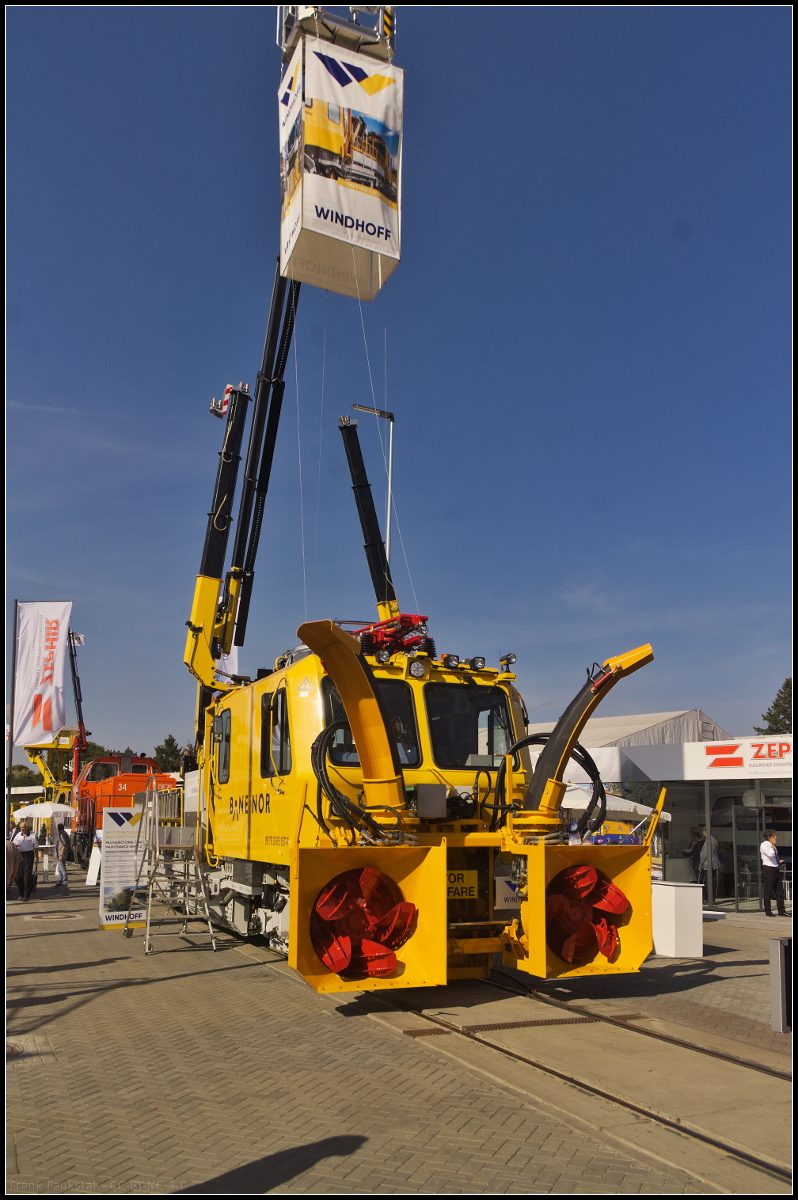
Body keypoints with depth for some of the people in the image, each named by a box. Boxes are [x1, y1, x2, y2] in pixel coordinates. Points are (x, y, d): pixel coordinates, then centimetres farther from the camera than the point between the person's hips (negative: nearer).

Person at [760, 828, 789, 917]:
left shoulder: (772, 846, 18)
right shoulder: (764, 845, -8)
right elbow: (770, 854, -26)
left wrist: (779, 861, 12)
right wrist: (773, 845, -14)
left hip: (776, 869, 8)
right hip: (768, 870, -8)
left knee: (780, 891, 6)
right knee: (768, 891, -3)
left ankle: (781, 910, 11)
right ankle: (768, 911, 3)